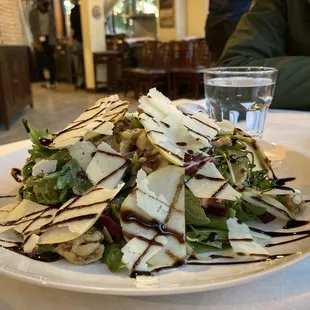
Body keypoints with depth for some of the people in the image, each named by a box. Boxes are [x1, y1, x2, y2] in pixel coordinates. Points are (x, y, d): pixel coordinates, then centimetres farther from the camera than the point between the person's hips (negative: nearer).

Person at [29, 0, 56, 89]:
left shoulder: (50, 12, 8)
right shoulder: (33, 13, -2)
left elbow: (53, 26, 11)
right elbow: (33, 28, -7)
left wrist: (54, 40, 4)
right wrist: (37, 42, -15)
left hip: (49, 40, 2)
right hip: (39, 40, -2)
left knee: (51, 61, -2)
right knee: (40, 61, -1)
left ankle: (52, 82, 2)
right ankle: (42, 80, 10)